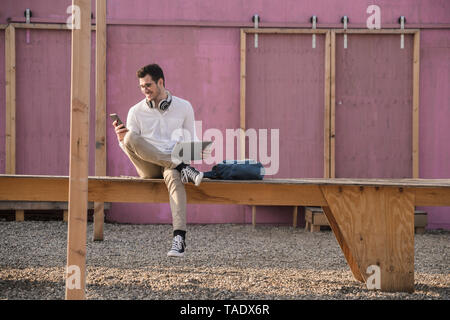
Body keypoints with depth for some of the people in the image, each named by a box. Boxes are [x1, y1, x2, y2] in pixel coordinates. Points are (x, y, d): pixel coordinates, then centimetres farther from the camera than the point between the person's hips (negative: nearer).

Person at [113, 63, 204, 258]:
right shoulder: (136, 111, 10)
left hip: (173, 164, -1)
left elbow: (191, 140, 17)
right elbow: (130, 152, 7)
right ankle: (182, 168, -33)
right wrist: (122, 139, -16)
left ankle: (179, 238, -53)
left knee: (173, 176, -40)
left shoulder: (183, 107, 11)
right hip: (147, 167, 1)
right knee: (131, 138, -30)